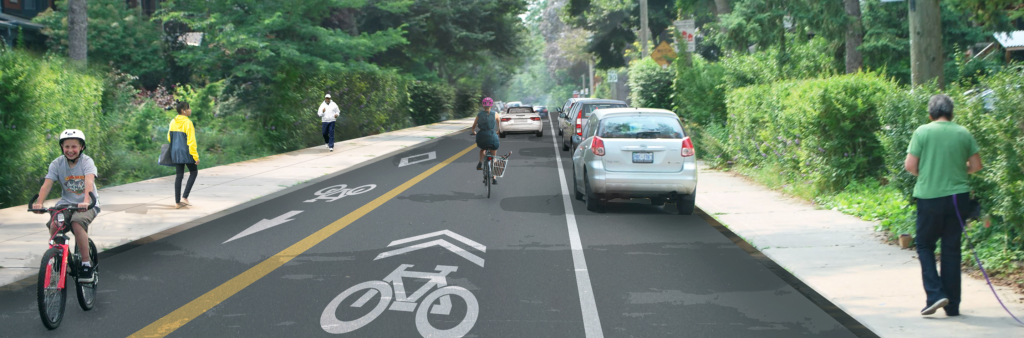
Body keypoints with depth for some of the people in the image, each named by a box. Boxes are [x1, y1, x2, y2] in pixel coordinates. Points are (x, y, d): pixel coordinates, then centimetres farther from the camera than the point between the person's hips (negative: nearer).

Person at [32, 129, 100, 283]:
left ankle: (87, 264, -19)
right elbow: (47, 183, -15)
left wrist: (86, 201, -47)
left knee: (77, 223, -32)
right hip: (66, 203, 3)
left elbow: (89, 181, -29)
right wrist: (39, 203, -33)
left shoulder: (87, 161, -11)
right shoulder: (57, 163, -3)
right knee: (53, 225, -24)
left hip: (87, 205, -3)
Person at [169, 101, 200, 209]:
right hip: (186, 152, -6)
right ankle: (184, 197, 3)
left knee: (179, 176, 11)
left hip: (175, 152, 6)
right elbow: (191, 141, -18)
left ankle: (177, 202, 12)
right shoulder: (187, 123, -16)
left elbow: (169, 138, 13)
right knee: (194, 172, 13)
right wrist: (196, 156, -14)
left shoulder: (173, 122, 5)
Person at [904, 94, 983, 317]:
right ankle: (952, 305, 12)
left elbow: (910, 166, -8)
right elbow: (976, 165, 7)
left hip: (929, 196, -3)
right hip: (958, 196, 3)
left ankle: (935, 294, -7)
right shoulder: (963, 133, 2)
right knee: (952, 249, 9)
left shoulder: (922, 132, -6)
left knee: (925, 246, 11)